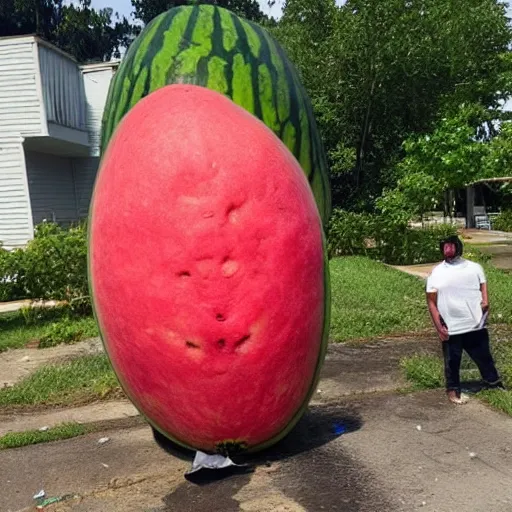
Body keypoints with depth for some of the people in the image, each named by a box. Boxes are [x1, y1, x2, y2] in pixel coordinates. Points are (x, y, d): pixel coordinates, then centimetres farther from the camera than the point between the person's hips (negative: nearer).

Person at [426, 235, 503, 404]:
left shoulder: (474, 267, 4)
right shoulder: (436, 273, -1)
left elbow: (483, 287, 6)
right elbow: (431, 302, -1)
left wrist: (485, 302, -16)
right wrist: (438, 326, -6)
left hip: (476, 325, 2)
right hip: (451, 328, -1)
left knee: (484, 357, 15)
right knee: (452, 362, 10)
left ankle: (495, 385, 31)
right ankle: (453, 390, 28)